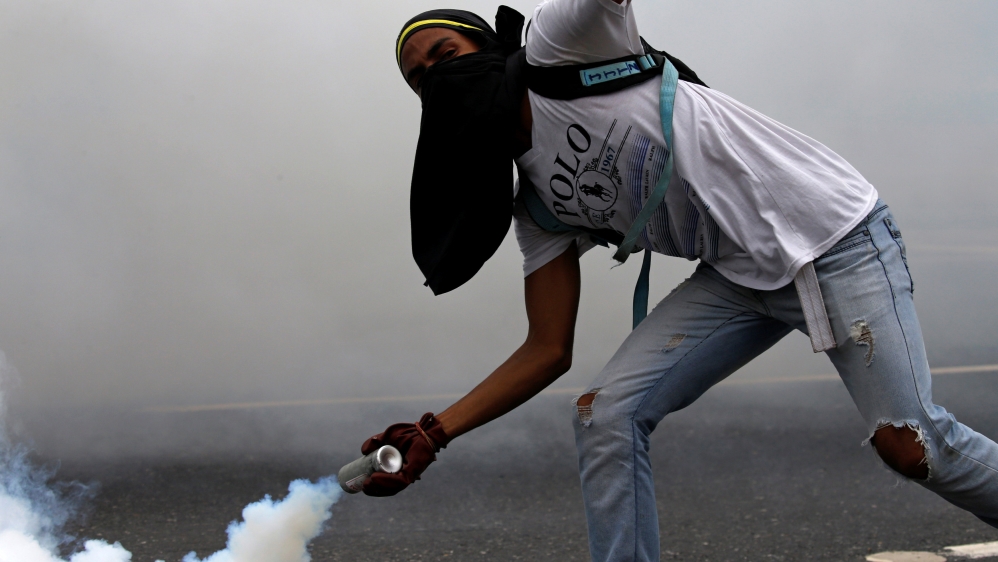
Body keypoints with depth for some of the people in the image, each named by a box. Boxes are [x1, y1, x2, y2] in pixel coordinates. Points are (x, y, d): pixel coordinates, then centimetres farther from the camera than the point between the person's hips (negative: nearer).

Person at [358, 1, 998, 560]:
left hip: (836, 238, -6)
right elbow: (548, 350, 6)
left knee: (910, 445, -11)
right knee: (607, 414, -8)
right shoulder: (536, 204, 8)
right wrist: (435, 431, 1)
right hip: (737, 277, 7)